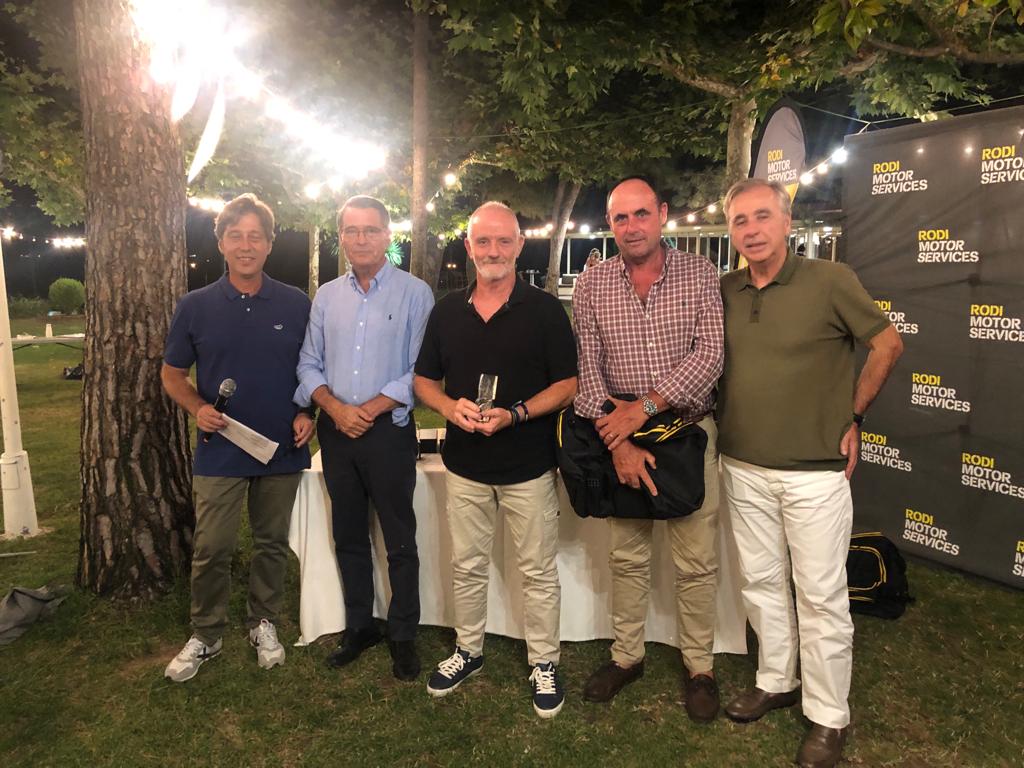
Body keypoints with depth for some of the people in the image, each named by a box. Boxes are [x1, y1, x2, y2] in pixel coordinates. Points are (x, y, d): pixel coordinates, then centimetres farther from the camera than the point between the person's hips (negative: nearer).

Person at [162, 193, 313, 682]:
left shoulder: (296, 305, 0)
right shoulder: (195, 307, -1)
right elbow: (172, 374, 7)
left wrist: (307, 413, -9)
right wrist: (198, 408, -12)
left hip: (283, 450, 1)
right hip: (219, 451, 0)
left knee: (272, 544, 13)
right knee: (210, 550, 5)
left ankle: (263, 623, 33)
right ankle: (206, 636, 25)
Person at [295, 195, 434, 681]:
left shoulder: (414, 293, -5)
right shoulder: (326, 296, 9)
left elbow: (421, 371, -10)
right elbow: (309, 363, 8)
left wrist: (372, 408, -15)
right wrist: (335, 407, -9)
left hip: (389, 431, -4)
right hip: (336, 432, 5)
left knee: (400, 540, 4)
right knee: (348, 536, 15)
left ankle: (403, 636, 21)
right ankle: (359, 627, 31)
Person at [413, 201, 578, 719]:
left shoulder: (544, 309, -6)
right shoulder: (446, 311, 5)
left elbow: (568, 384, -7)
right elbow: (424, 380, 10)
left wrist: (515, 414, -22)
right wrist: (450, 406, -12)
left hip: (528, 466, -3)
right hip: (464, 465, 4)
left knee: (538, 572, 8)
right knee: (467, 567, 17)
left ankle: (544, 664, 27)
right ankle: (468, 651, 37)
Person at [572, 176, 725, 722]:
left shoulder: (699, 275, -2)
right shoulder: (591, 285, 1)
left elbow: (709, 354, -12)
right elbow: (588, 369, -4)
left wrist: (644, 407, -19)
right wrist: (618, 441, -13)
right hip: (619, 437, 1)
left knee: (696, 563, 6)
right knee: (627, 558, 14)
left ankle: (699, 666, 25)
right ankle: (626, 656, 31)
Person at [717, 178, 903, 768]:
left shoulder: (831, 281, -9)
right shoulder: (725, 292, 2)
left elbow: (888, 344, 0)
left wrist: (853, 416, 1)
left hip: (815, 472, -4)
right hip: (744, 468, 4)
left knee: (821, 597, 6)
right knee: (762, 584, 17)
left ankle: (829, 718, 23)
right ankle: (776, 682, 37)